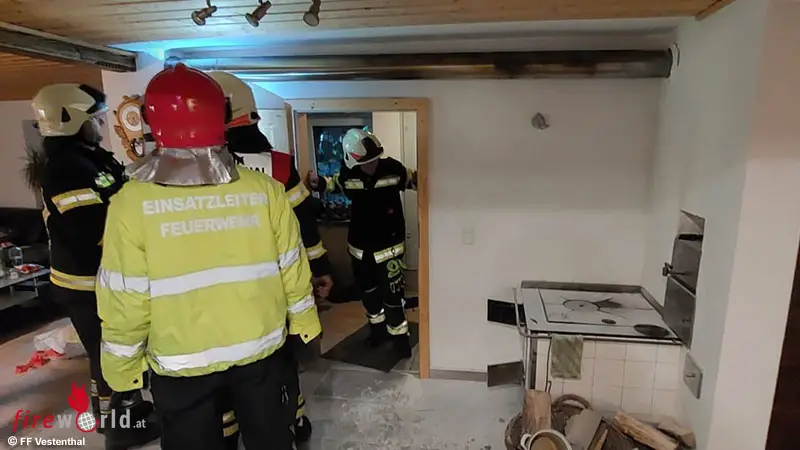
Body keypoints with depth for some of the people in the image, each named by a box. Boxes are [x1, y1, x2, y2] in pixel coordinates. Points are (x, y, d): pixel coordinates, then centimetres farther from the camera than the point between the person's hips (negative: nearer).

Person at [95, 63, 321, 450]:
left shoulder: (132, 202, -19)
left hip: (181, 363, -1)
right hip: (260, 348, 2)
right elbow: (292, 267, -6)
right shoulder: (264, 188, -15)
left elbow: (126, 297, -13)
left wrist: (122, 364, 4)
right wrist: (305, 320, 11)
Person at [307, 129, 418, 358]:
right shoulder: (348, 174, -11)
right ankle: (378, 327, 44)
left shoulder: (393, 169, -17)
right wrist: (318, 182, -5)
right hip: (360, 245, 4)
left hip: (388, 245, -3)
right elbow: (335, 184, 12)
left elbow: (413, 180, 2)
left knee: (391, 294, 0)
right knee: (367, 291, 20)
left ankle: (399, 337, 21)